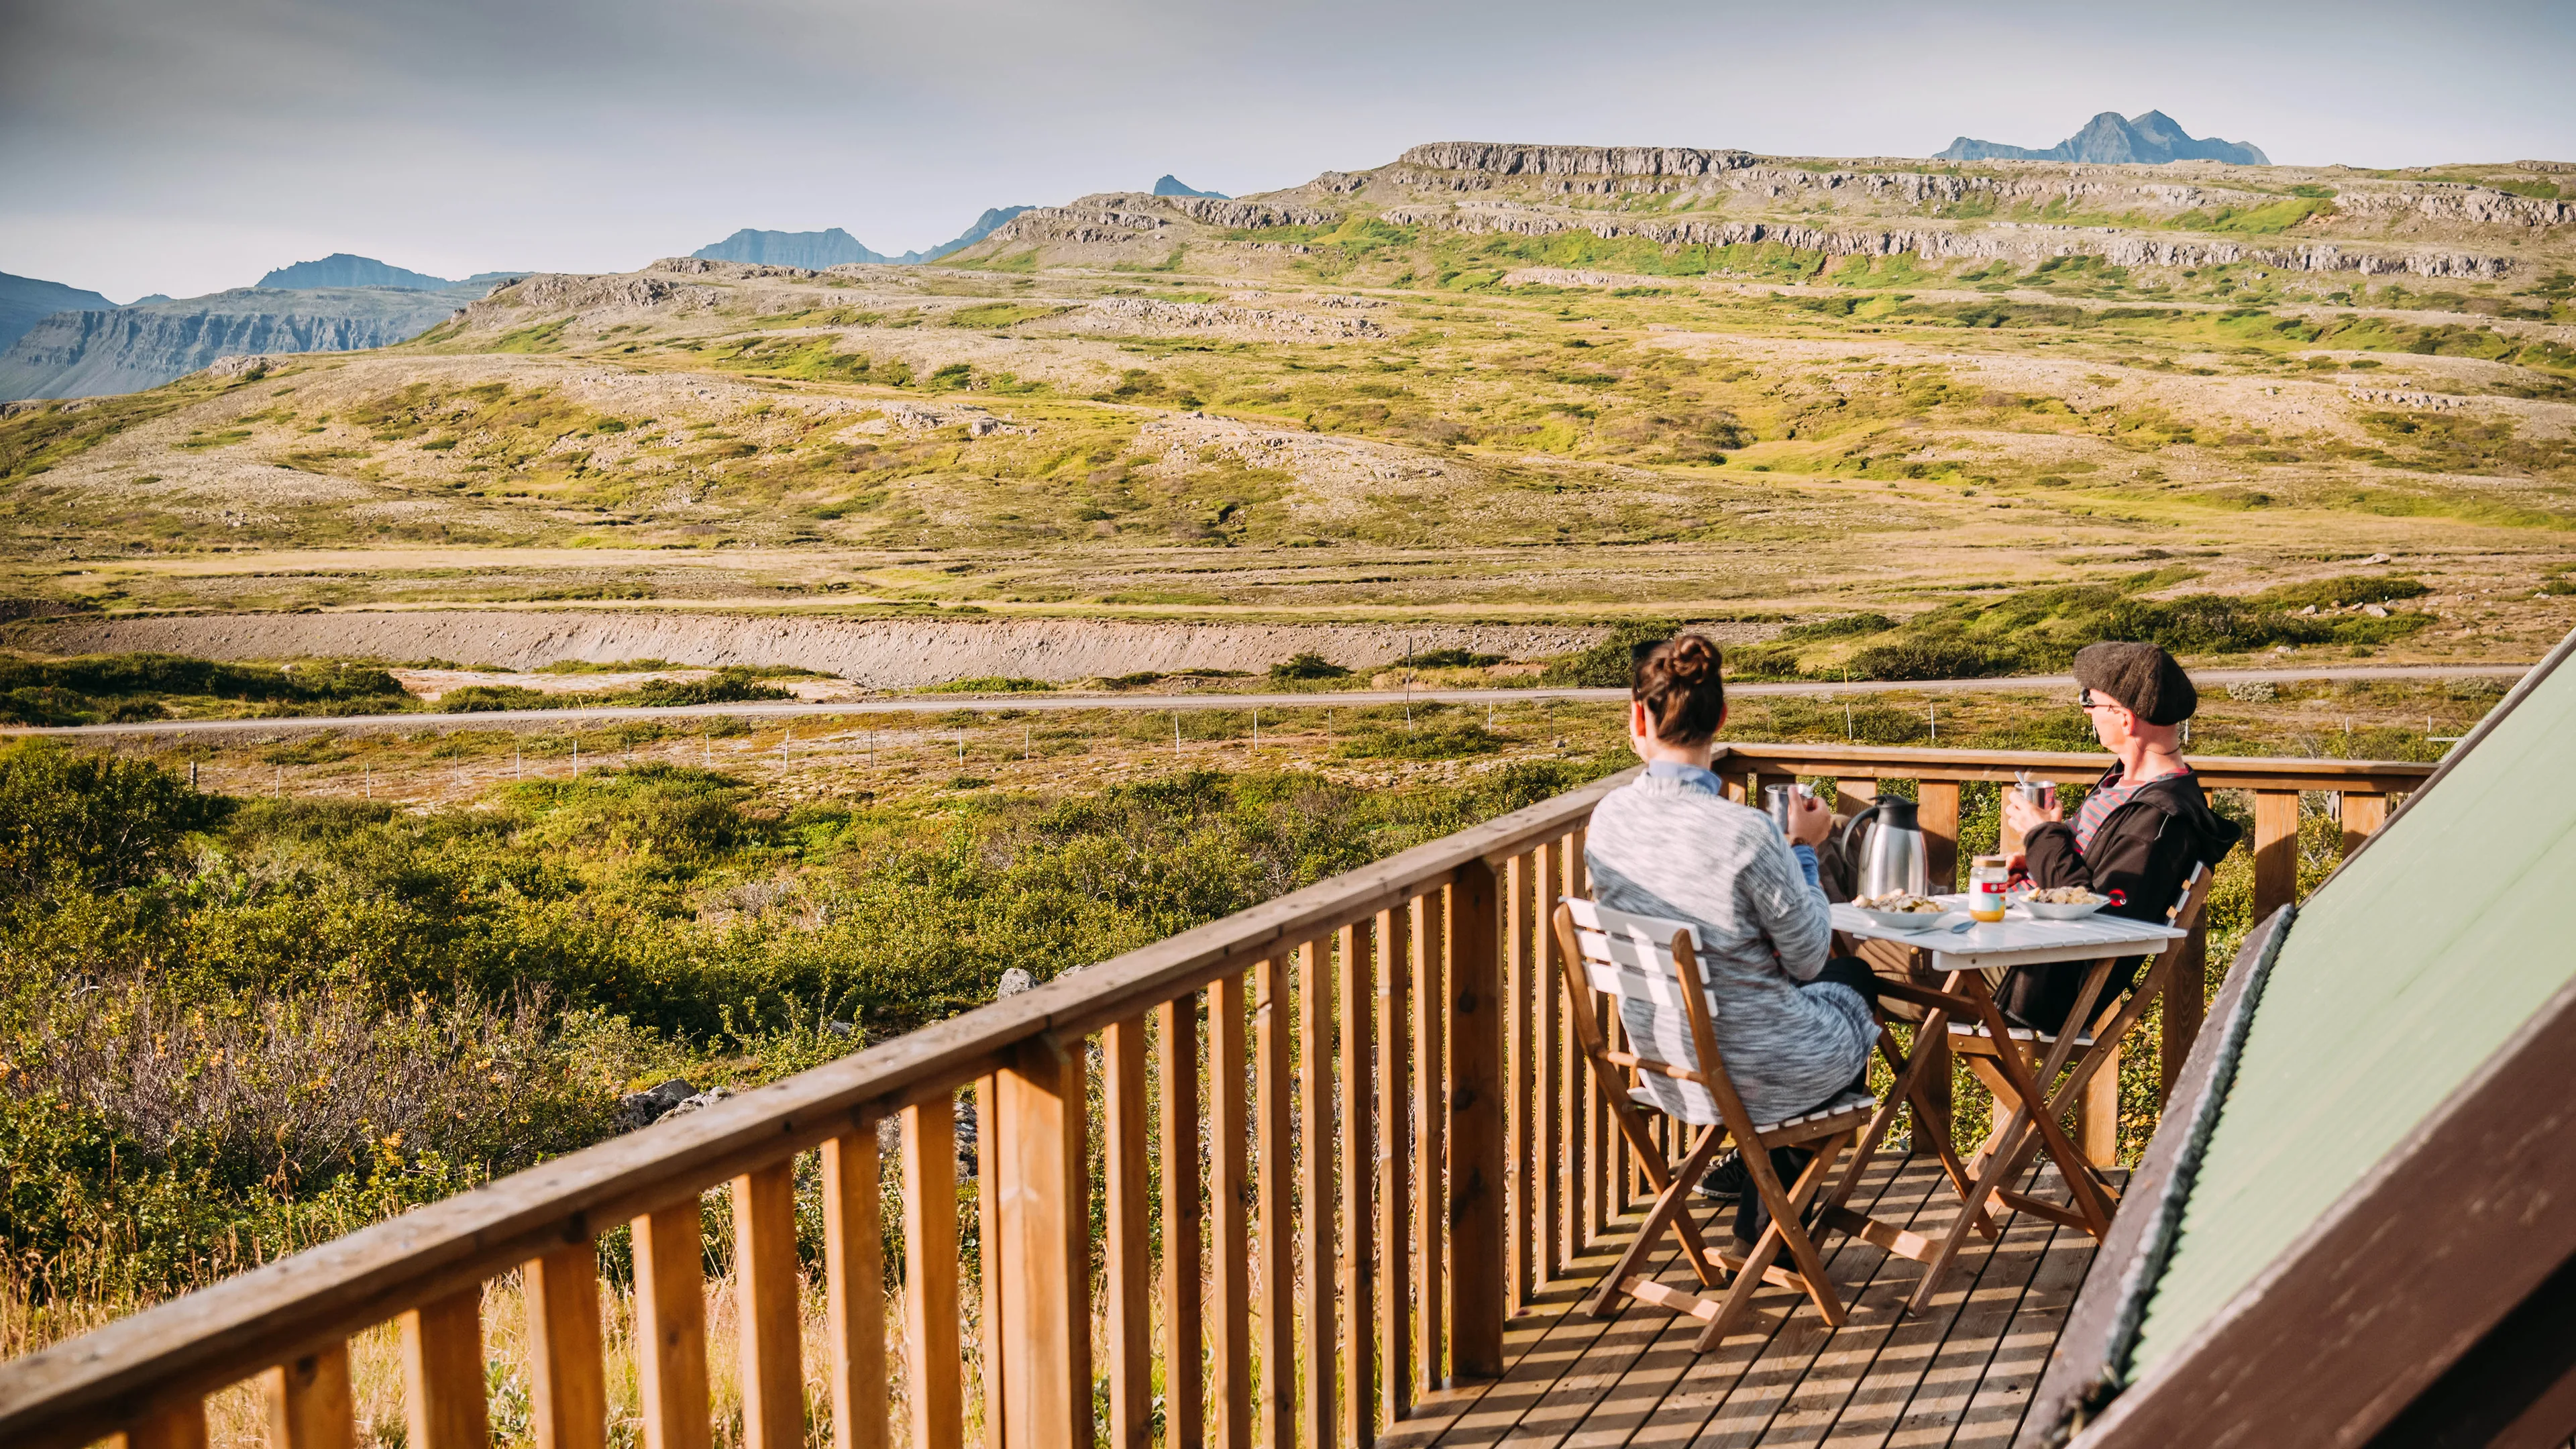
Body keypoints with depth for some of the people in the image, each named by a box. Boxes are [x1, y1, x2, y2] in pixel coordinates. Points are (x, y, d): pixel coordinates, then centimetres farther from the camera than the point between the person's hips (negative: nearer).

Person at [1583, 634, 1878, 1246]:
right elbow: (1809, 959, -14)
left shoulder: (1609, 817, -11)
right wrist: (1803, 848, -4)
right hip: (1761, 1076, -5)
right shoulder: (1746, 834, -30)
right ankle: (1773, 1188, 35)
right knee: (1853, 979, 29)